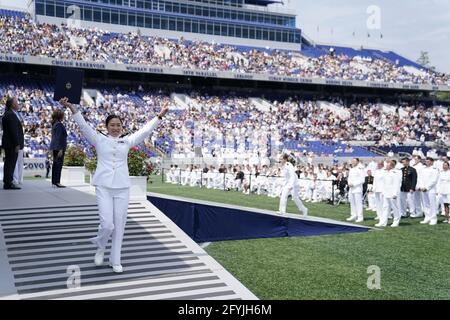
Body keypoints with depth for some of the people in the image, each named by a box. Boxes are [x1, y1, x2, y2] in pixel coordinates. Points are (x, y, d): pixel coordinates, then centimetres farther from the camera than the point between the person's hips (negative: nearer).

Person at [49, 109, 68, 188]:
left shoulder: (54, 124, 14)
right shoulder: (59, 125, -15)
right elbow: (59, 138, -19)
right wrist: (60, 149, -19)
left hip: (55, 147, 10)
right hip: (59, 147, -10)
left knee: (55, 164, 13)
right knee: (59, 164, -8)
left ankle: (54, 181, 18)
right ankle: (57, 182, -9)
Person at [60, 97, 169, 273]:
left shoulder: (127, 141, 11)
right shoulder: (99, 140, 5)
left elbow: (145, 130, 10)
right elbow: (83, 125, -3)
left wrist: (160, 115, 5)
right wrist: (71, 107, -13)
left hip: (122, 188, 3)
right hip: (104, 187, -2)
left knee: (119, 225, 4)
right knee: (107, 224, -10)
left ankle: (115, 260, 17)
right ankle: (100, 247, 22)